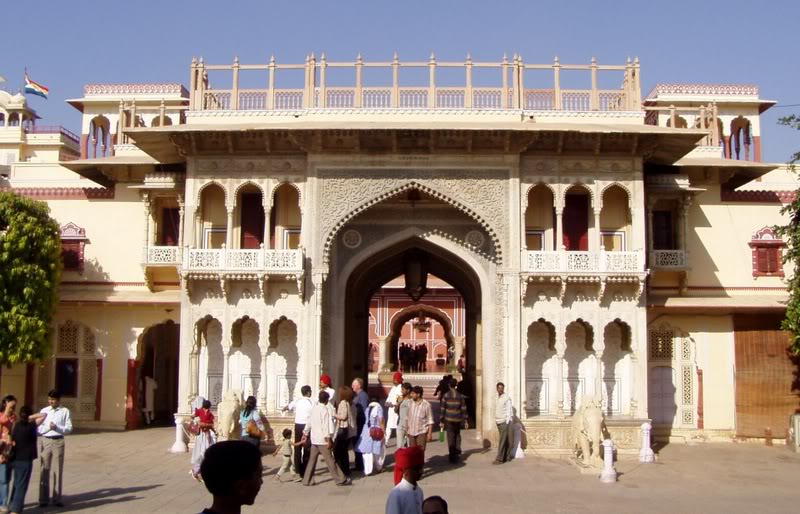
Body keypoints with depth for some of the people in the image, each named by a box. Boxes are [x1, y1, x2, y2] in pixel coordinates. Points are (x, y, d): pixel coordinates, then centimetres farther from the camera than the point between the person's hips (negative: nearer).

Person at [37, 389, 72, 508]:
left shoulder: (65, 411, 1)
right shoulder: (44, 411, 5)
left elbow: (69, 428, -4)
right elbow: (38, 429, 1)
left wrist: (57, 427, -17)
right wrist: (48, 427, -16)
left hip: (58, 442, -1)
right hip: (45, 441, 1)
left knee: (58, 470, 5)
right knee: (44, 470, 4)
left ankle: (56, 498, 13)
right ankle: (43, 499, 12)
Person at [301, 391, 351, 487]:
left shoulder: (314, 408, 9)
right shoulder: (324, 410, -14)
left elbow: (309, 422, 16)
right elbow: (326, 425, -19)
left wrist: (305, 433, 26)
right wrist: (328, 439, -19)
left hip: (314, 439, 7)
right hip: (322, 440, -7)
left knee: (312, 460, 12)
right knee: (330, 460, -3)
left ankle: (307, 480, 13)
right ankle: (340, 480, 1)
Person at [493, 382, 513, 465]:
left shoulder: (507, 398, -10)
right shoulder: (497, 397, 12)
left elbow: (509, 411, -12)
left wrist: (507, 422, -15)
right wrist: (496, 420, 10)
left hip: (504, 422, -7)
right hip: (498, 422, 7)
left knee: (502, 441, -8)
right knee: (505, 440, 11)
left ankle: (499, 459, -10)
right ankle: (507, 457, 16)